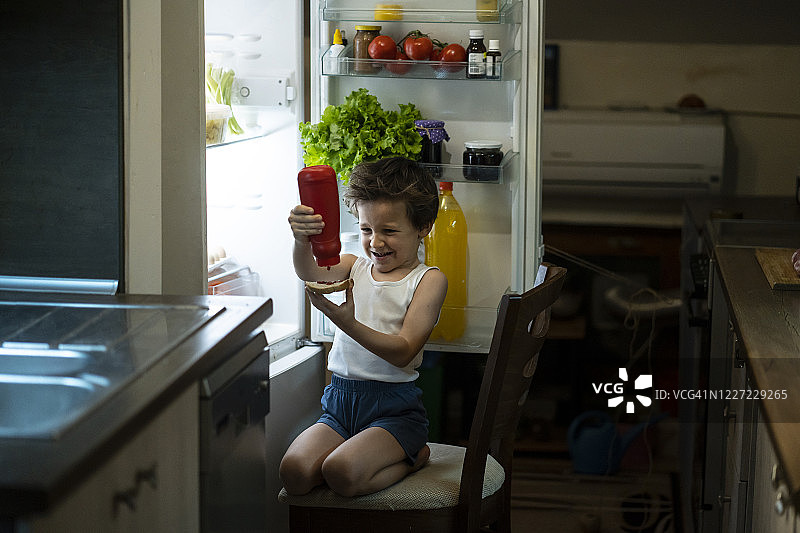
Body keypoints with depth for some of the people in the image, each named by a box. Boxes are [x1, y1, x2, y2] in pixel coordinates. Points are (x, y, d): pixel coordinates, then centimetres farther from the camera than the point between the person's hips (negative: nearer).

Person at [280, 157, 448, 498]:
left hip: (395, 408, -5)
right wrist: (302, 241, -36)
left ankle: (412, 457, 2)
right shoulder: (354, 269, 11)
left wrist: (349, 323, -28)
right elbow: (311, 273, -12)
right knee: (295, 472, -19)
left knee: (341, 473, -28)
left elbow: (403, 351, -14)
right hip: (340, 401, 5)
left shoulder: (428, 280, -3)